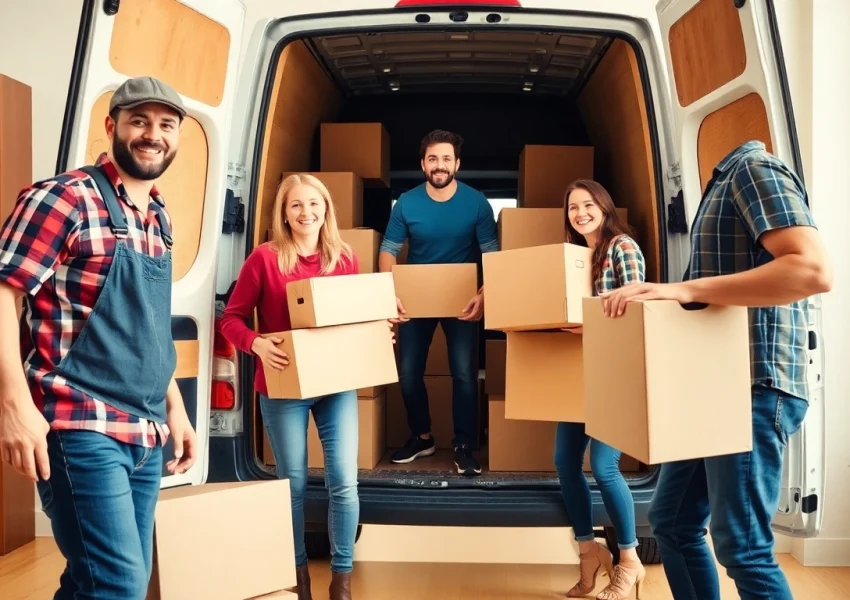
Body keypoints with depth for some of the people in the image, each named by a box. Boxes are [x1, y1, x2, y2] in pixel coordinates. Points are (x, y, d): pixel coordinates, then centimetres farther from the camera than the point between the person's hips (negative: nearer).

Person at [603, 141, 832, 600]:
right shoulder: (726, 180, 18)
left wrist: (687, 289, -30)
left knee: (741, 545, -2)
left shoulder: (755, 168, -10)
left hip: (752, 385, -10)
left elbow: (813, 270, -26)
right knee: (672, 522, 15)